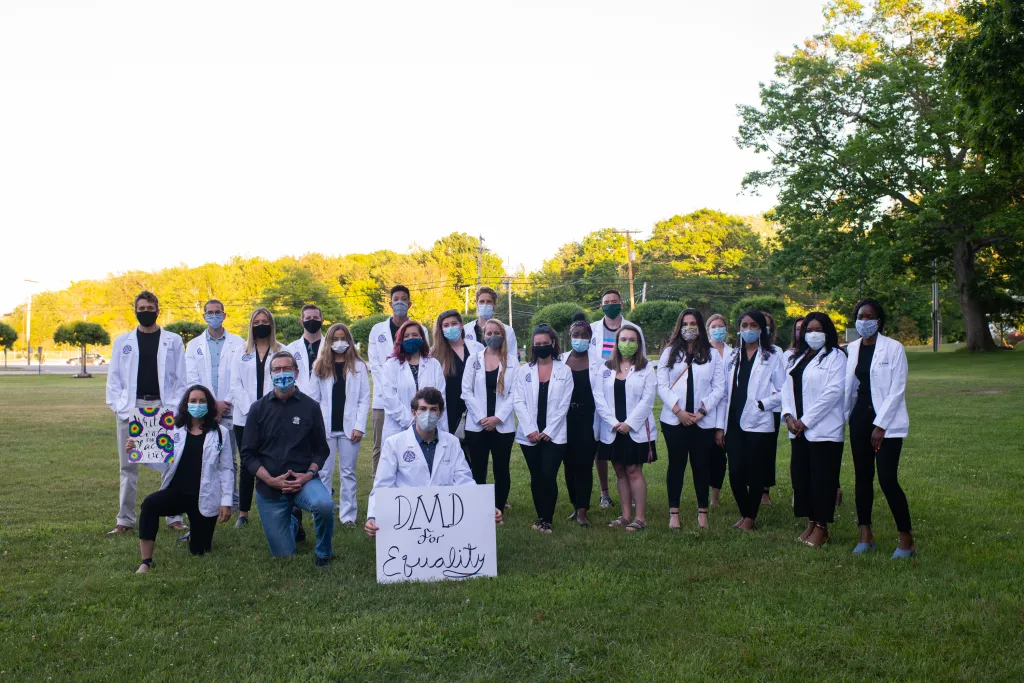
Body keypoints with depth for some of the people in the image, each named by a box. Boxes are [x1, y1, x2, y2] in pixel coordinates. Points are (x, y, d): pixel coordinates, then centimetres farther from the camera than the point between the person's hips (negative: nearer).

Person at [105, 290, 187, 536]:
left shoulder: (173, 341, 7)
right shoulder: (123, 342, 11)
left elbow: (180, 378, 3)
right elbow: (114, 377, 8)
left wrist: (175, 408, -7)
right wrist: (117, 406, -4)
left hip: (164, 409, -1)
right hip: (131, 410, 2)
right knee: (128, 467, 6)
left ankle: (174, 517, 9)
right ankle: (125, 520, 14)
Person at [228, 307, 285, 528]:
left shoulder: (281, 351, 7)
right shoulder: (241, 352, 12)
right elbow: (236, 384, 4)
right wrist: (250, 409, -9)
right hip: (245, 417, 2)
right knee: (247, 465, 5)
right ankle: (243, 513, 11)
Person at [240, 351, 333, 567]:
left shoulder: (310, 407, 0)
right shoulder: (259, 409, 2)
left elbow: (321, 449, 4)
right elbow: (248, 454, 1)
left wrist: (309, 474, -14)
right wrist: (271, 480, -13)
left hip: (303, 480, -1)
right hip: (269, 487, 1)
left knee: (324, 504, -36)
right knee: (283, 555, 4)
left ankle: (322, 554, -5)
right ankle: (292, 523, 40)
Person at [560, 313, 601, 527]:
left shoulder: (597, 362, -2)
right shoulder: (561, 361, 3)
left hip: (588, 420, -2)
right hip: (567, 420, 3)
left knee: (584, 464, -4)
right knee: (570, 464, 9)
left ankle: (582, 511, 1)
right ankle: (576, 506, 23)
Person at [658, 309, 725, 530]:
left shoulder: (713, 355, 7)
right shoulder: (669, 353, 8)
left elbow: (719, 388, 2)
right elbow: (662, 385, 0)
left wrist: (702, 411, -8)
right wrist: (678, 411, -10)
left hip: (703, 420, 0)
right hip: (674, 419, 0)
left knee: (701, 465, 4)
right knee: (676, 465, 3)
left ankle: (702, 511, 15)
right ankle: (673, 512, 9)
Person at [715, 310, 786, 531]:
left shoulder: (772, 357, 2)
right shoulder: (733, 357, 13)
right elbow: (724, 392, 11)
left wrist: (764, 402, -16)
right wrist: (720, 425, 7)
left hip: (759, 424, -3)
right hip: (734, 424, 3)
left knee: (755, 474, 2)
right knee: (735, 473, 0)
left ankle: (750, 518, 16)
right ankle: (744, 514, 19)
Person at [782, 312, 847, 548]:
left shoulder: (835, 356, -5)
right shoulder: (797, 358, 17)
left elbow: (833, 392, -14)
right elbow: (787, 388, 13)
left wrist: (805, 421, -14)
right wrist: (788, 415, -5)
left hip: (824, 429, -7)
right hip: (798, 430, 7)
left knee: (822, 479, -2)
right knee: (801, 478, 9)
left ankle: (821, 527, 8)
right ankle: (810, 523, 20)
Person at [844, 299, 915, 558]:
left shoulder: (893, 348, -7)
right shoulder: (851, 350, 8)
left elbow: (897, 390, -10)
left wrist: (880, 425, -14)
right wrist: (843, 417, 5)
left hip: (887, 422, -5)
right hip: (860, 417, 5)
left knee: (887, 479, -10)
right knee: (862, 477, 8)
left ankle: (907, 540, 2)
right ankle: (866, 536, 17)